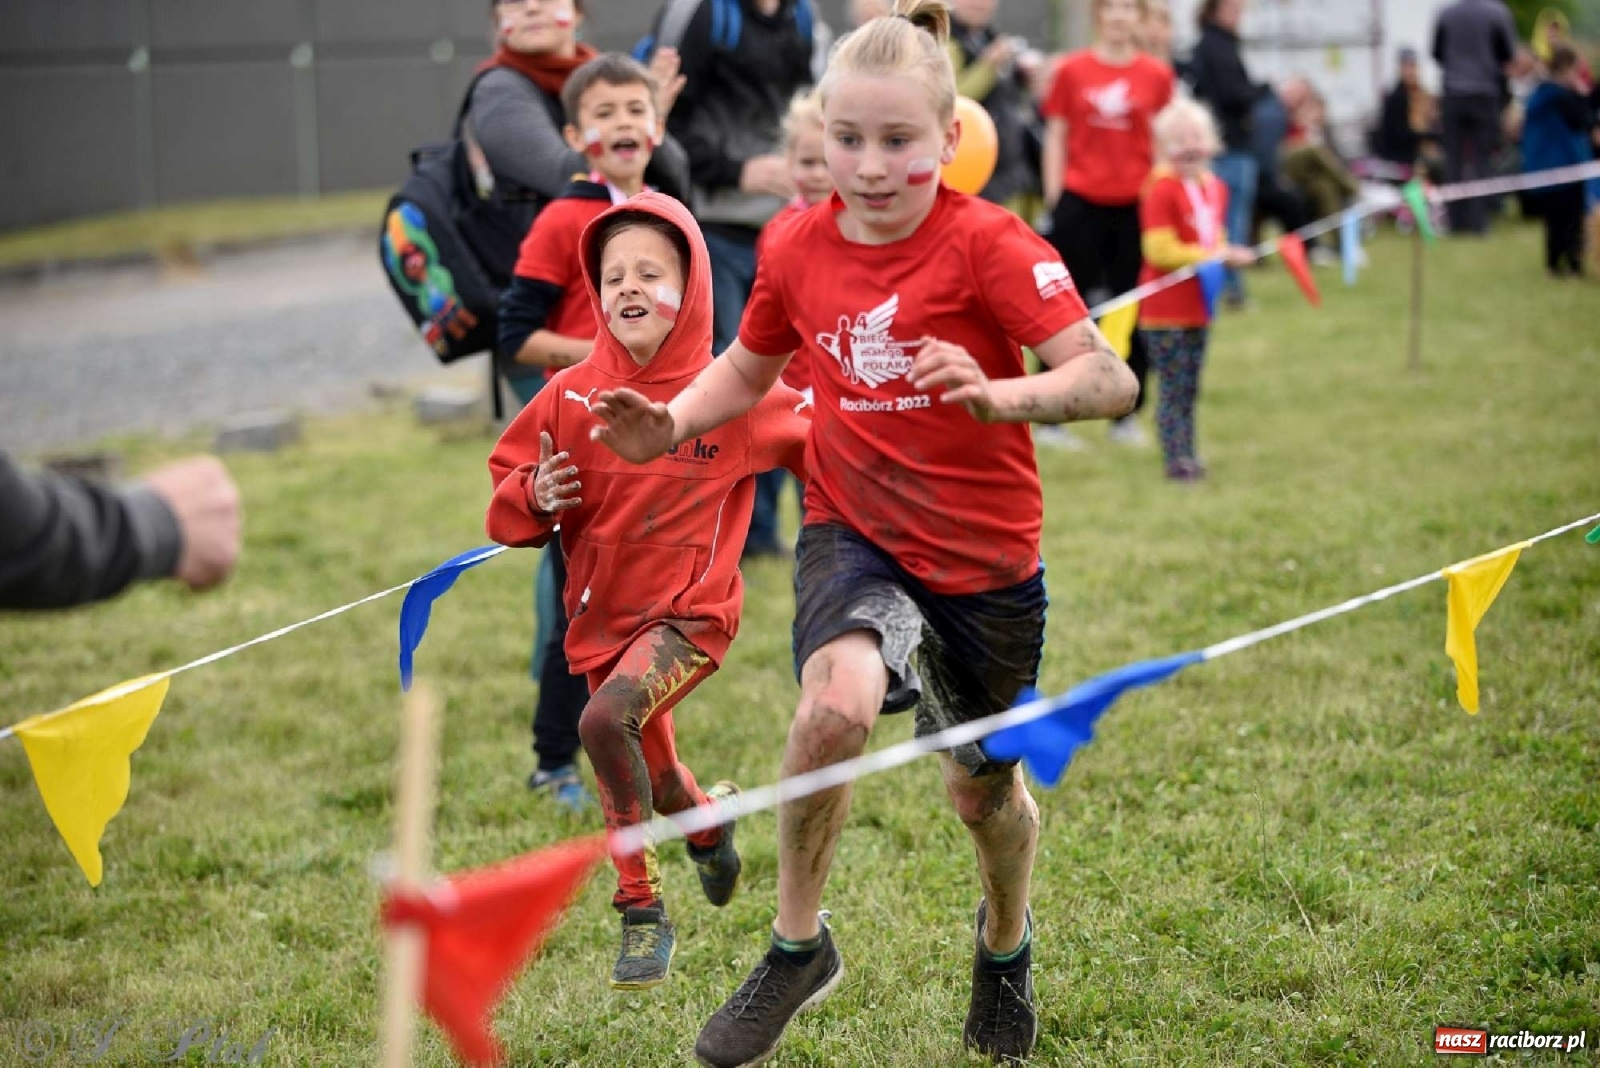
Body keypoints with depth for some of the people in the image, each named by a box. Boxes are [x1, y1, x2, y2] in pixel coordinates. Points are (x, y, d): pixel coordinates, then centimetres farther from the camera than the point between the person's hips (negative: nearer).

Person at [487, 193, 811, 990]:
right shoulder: (571, 397, -4)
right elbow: (508, 485, 5)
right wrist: (532, 500, -16)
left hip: (691, 612, -4)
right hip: (602, 616, 4)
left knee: (606, 718, -30)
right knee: (649, 780, 16)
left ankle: (643, 911, -15)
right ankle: (710, 817, 53)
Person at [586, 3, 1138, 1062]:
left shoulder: (989, 243, -18)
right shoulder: (799, 248, -4)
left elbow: (1110, 379, -26)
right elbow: (750, 368, 16)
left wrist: (1002, 395, -45)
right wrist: (671, 425, -3)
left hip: (985, 556, -1)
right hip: (854, 534, 1)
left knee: (984, 787, 14)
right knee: (838, 705, -30)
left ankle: (1006, 938, 51)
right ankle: (798, 945, -7)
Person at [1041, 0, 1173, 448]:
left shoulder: (1156, 74, 3)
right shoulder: (1072, 71, 1)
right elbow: (1055, 137, 4)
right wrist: (1054, 200, -1)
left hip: (1135, 205, 1)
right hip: (1080, 203, -1)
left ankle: (1125, 416, 17)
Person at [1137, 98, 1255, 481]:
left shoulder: (1215, 188, 10)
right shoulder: (1161, 191, -15)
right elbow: (1159, 251, -19)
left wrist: (1228, 255, -1)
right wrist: (1211, 256, -20)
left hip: (1197, 305, 8)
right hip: (1165, 308, -7)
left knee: (1190, 386, 13)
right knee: (1173, 386, -5)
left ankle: (1187, 456, 20)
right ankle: (1176, 460, -1)